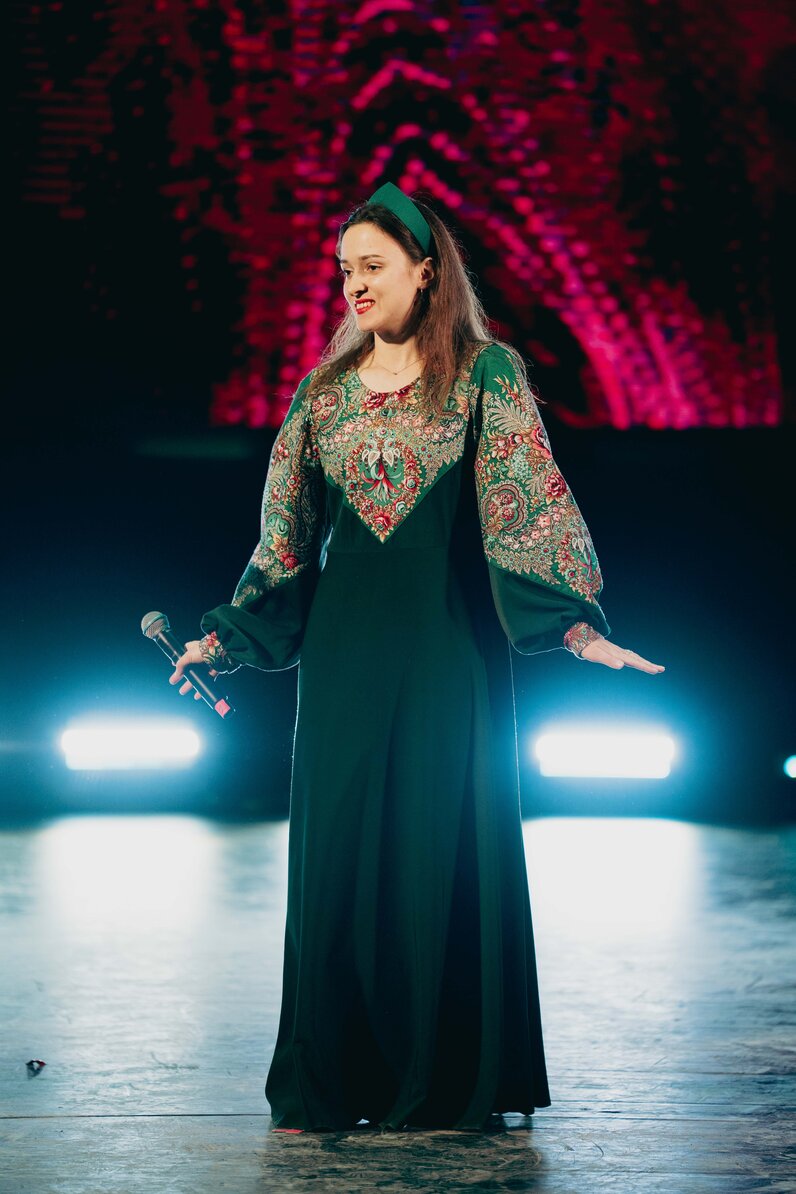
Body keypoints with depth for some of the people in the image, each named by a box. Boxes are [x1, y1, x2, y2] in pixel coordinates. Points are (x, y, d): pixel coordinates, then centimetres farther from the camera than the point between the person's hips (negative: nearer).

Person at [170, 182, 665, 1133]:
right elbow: (286, 539, 15)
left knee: (446, 847, 0)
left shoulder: (487, 373, 1)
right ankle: (335, 1081, 12)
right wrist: (222, 639, 11)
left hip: (449, 638, -3)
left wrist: (577, 625, -19)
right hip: (345, 645, 3)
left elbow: (530, 502, -8)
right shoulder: (324, 391, 12)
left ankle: (450, 1080, 11)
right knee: (337, 848, 3)